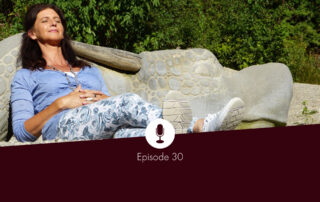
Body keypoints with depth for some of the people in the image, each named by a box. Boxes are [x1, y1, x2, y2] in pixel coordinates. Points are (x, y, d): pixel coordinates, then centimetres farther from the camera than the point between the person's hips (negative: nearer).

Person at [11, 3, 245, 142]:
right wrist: (61, 103, -4)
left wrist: (104, 100, 2)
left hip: (106, 133, 3)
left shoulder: (90, 71, 36)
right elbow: (21, 131, 10)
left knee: (127, 132, -36)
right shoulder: (25, 77, 25)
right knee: (129, 101, -33)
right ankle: (199, 126, -54)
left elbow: (112, 106, 26)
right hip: (63, 127, -3)